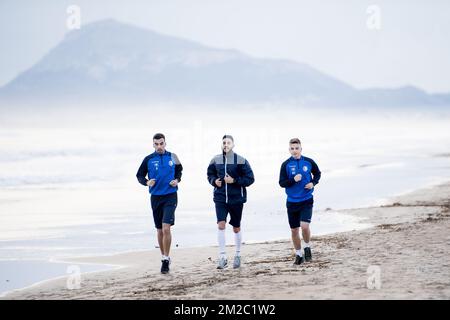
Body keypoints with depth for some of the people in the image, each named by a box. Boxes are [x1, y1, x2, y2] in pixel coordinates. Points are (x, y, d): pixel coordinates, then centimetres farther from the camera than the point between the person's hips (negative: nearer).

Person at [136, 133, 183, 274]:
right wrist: (146, 182, -12)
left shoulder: (172, 157, 2)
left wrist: (177, 180, 0)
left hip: (170, 197, -2)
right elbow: (139, 175, 8)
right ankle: (164, 257, 25)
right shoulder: (148, 159, 0)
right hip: (156, 197, 2)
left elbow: (179, 170, 19)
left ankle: (166, 259, -9)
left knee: (166, 228, -16)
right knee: (159, 230, 11)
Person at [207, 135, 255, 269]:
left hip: (236, 198, -1)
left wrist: (234, 180, -16)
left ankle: (238, 255, 29)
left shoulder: (240, 161, -7)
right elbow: (210, 174, 17)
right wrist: (214, 181, -5)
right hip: (220, 198, 1)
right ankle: (222, 257, -10)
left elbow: (250, 179, -6)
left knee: (236, 228, 11)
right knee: (221, 225, -14)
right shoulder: (215, 160, 1)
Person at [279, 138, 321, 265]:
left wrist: (313, 183, -4)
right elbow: (282, 183, -4)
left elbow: (317, 174, 15)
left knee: (304, 226, -18)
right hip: (292, 201, 1)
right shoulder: (286, 165, -4)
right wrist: (293, 180, -20)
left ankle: (307, 247, 9)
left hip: (306, 200, -1)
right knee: (294, 230, 8)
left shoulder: (309, 162, -2)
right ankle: (298, 254, 25)